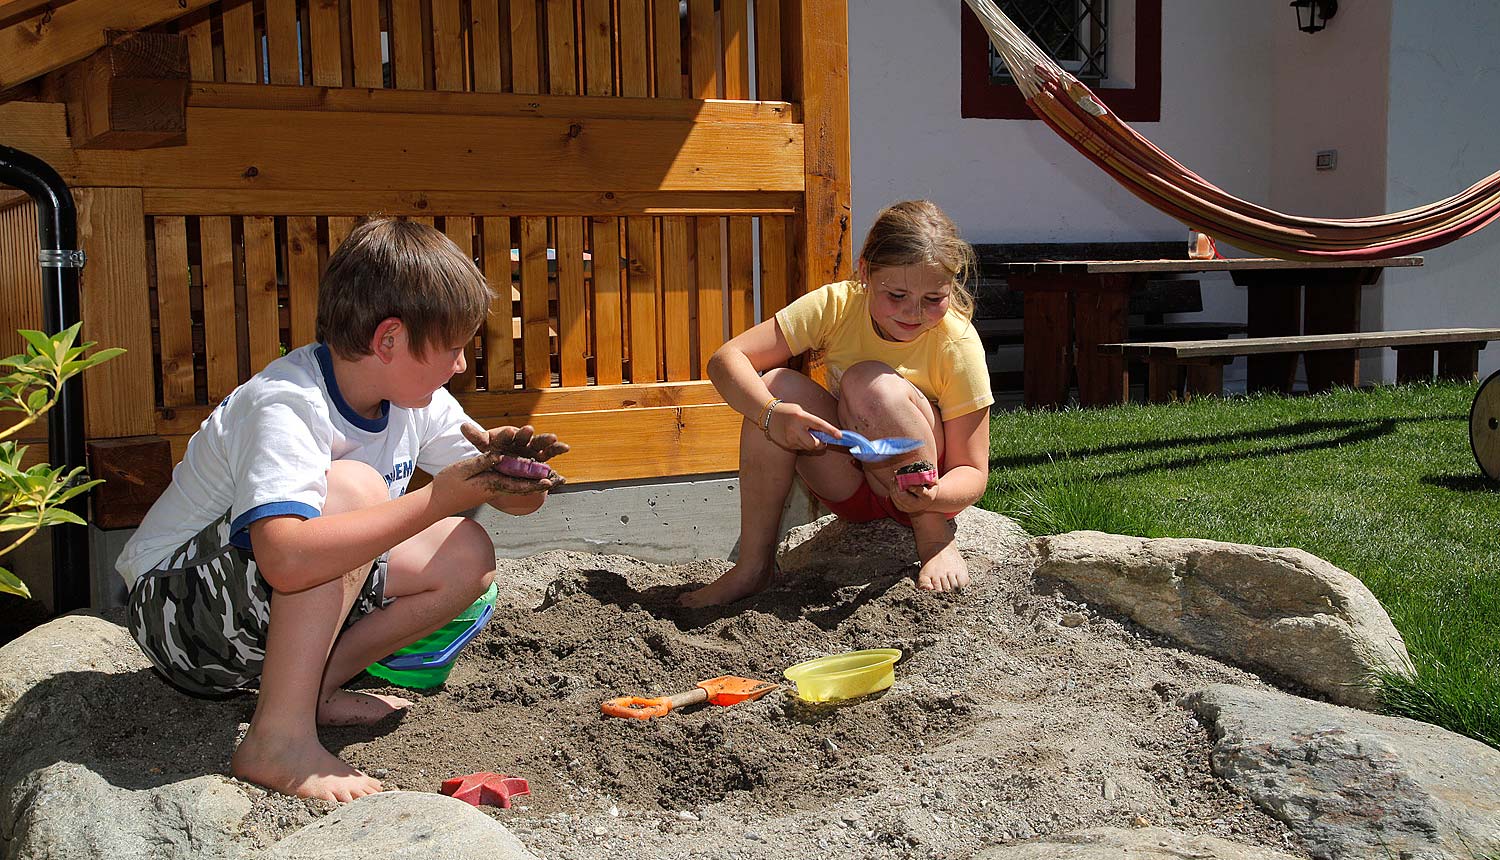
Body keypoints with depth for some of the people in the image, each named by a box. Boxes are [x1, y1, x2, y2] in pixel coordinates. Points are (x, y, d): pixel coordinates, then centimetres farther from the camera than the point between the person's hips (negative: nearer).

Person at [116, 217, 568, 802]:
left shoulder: (418, 402, -3)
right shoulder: (284, 404, -28)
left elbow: (496, 492, 5)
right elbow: (286, 559, -45)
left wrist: (503, 462, -20)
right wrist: (437, 499, -39)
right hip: (175, 610, -8)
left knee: (467, 555, -6)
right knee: (354, 485, -31)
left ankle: (315, 687, -4)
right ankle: (280, 737, -28)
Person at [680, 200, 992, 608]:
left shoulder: (958, 346, -20)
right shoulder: (836, 306, -15)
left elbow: (973, 474, -17)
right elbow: (725, 359, -20)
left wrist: (932, 495, -41)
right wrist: (773, 414, -39)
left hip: (920, 490, -3)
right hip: (849, 489, 3)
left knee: (872, 382, -30)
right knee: (777, 384, -23)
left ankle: (936, 538, -12)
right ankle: (754, 564, -15)